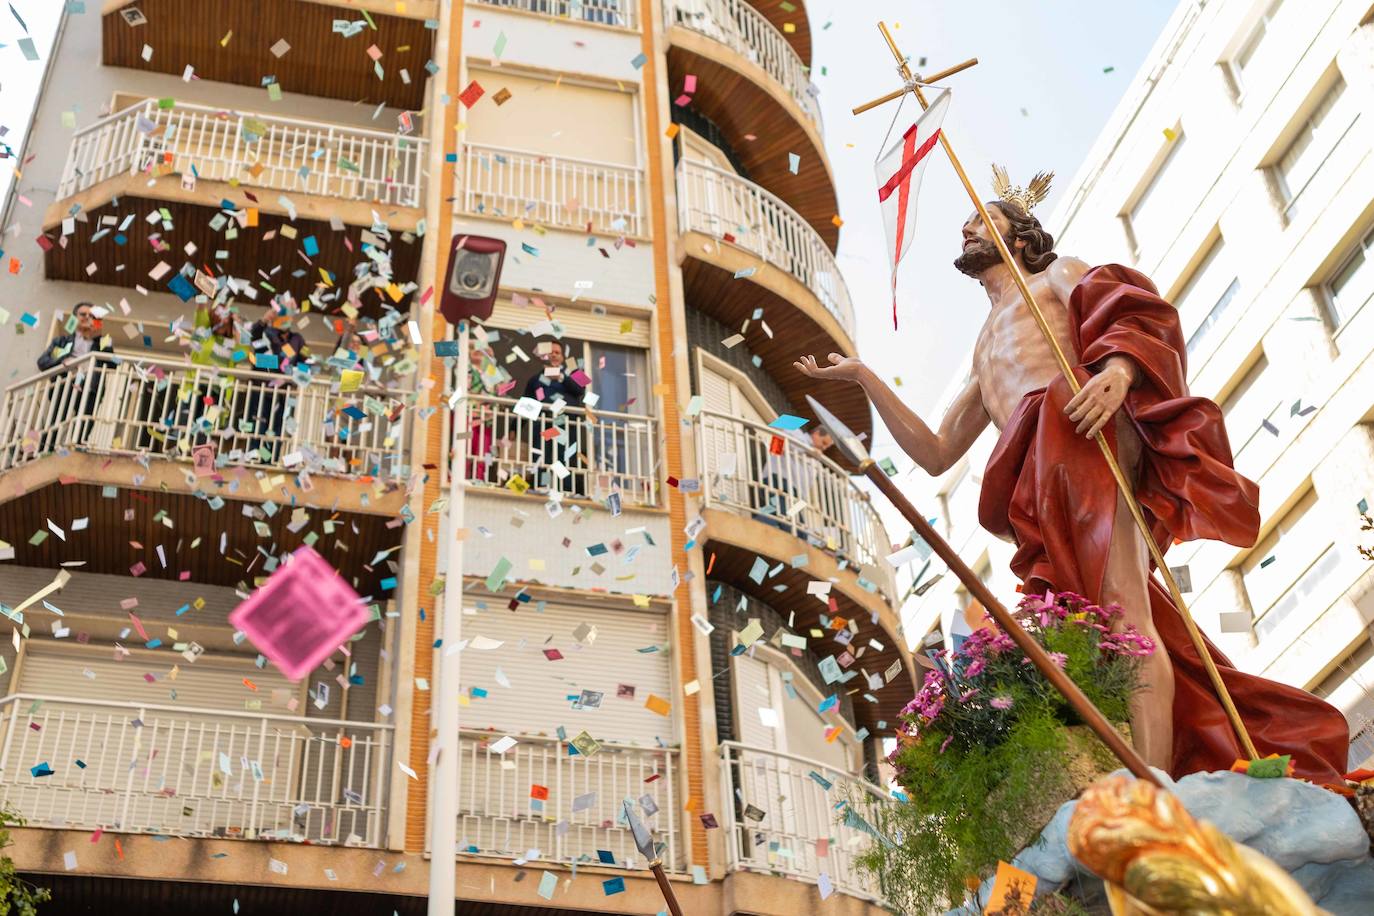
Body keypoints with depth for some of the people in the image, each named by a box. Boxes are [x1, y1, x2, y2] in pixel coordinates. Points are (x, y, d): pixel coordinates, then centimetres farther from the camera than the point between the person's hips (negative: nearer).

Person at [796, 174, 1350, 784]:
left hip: (1081, 434, -6)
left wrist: (1118, 369, -20)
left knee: (1122, 610, -23)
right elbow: (935, 454, 35)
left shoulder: (1057, 274, 26)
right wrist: (863, 377, 33)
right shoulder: (984, 353, 42)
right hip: (1040, 482, 6)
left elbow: (1136, 312, 4)